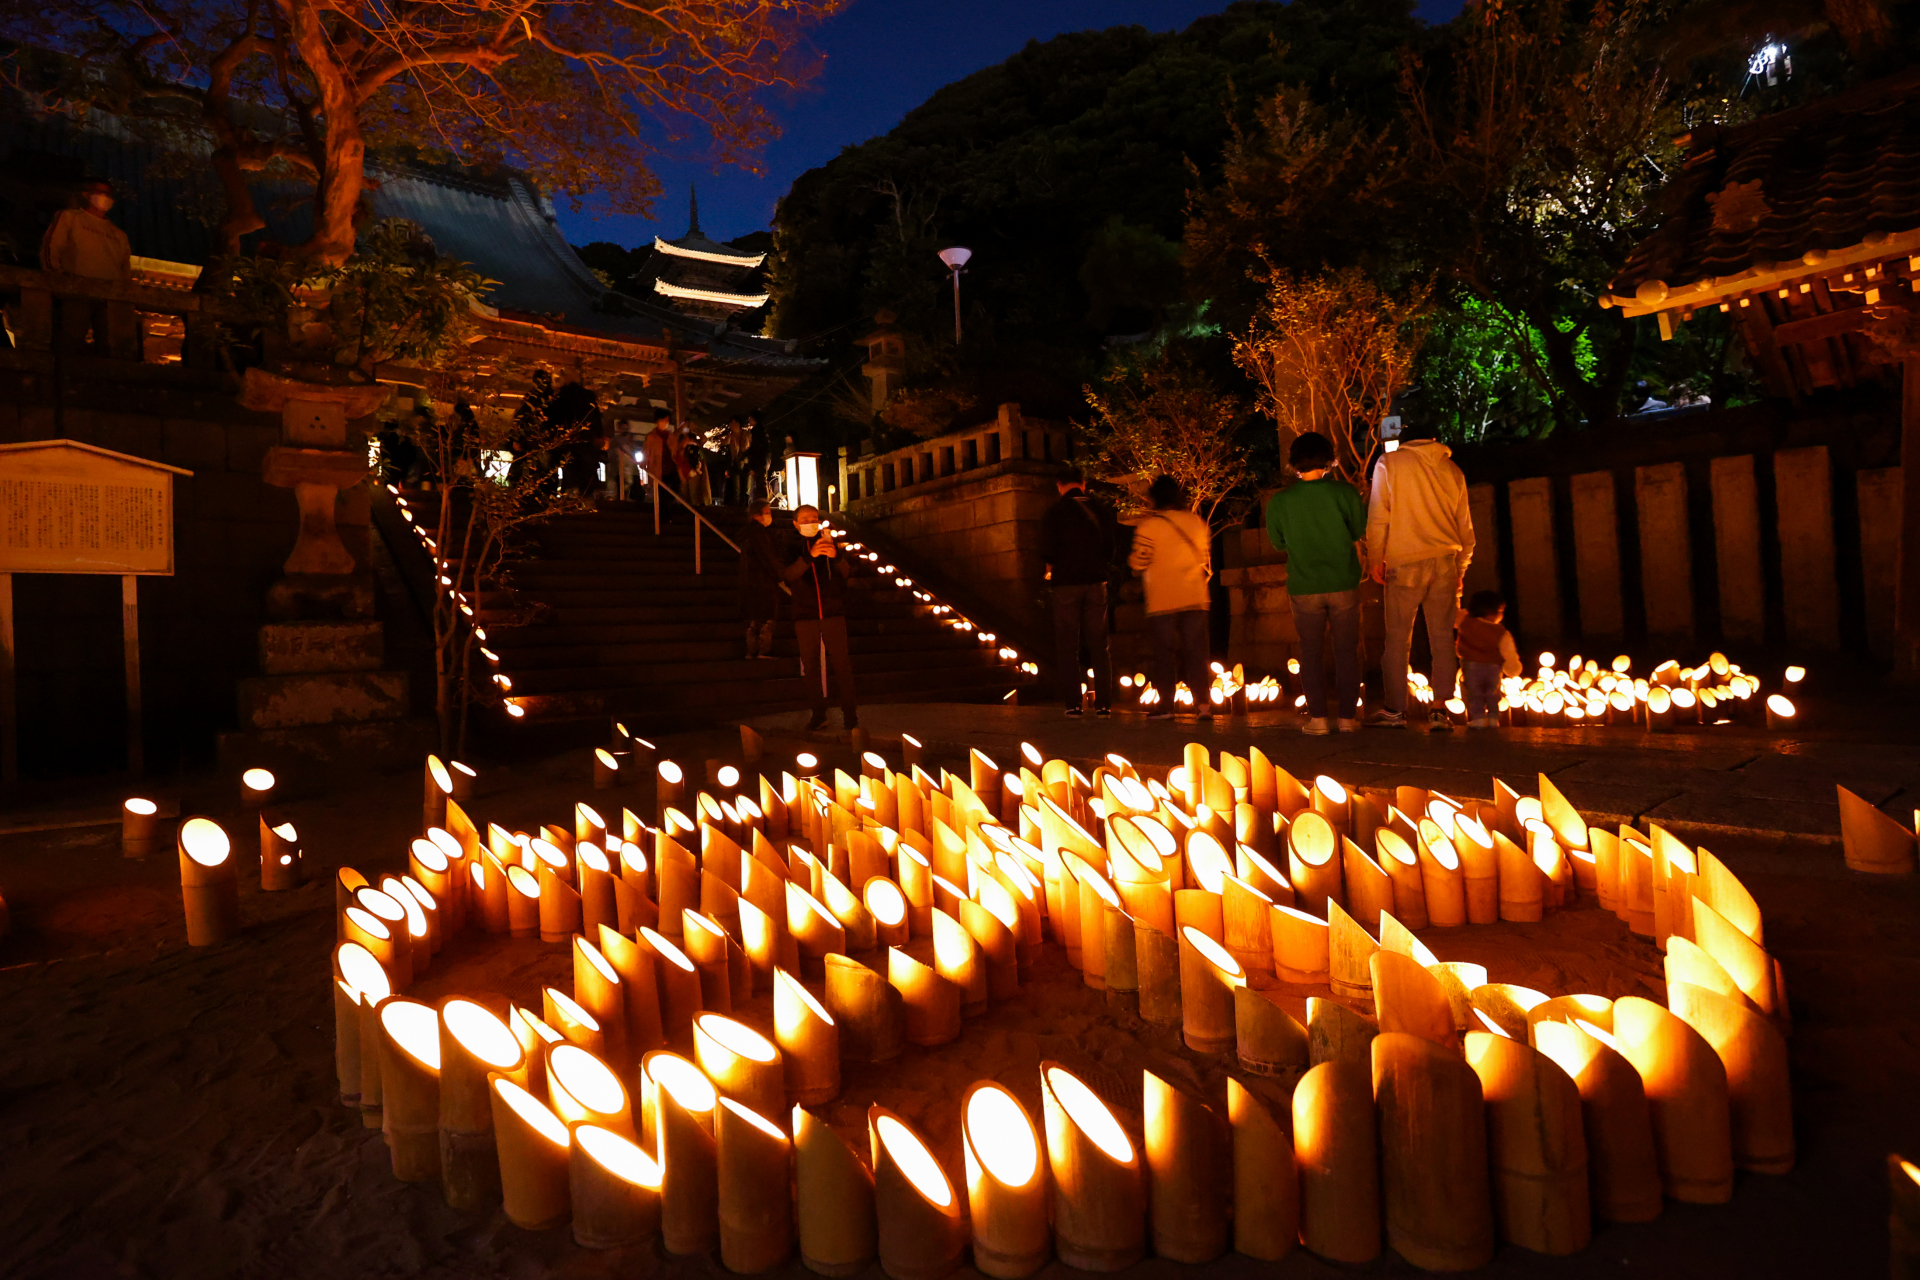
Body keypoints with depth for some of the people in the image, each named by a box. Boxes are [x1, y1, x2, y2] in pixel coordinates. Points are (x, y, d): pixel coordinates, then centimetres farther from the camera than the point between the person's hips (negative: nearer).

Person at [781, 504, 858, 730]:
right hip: (804, 615, 1)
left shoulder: (828, 542, 7)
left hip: (832, 612, -1)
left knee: (841, 663, -7)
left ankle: (850, 713, -3)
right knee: (810, 665, 4)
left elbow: (844, 572, -2)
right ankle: (818, 713, 12)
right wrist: (809, 556, -30)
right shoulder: (792, 548, 6)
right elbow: (788, 575, -13)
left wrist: (836, 556, -25)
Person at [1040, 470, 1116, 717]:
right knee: (1099, 644, 7)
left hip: (1066, 583, -2)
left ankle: (1073, 703, 1)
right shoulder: (1100, 511, 5)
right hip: (1096, 583, 2)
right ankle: (1103, 703, 4)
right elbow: (1111, 548, 3)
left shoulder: (1053, 512, -3)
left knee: (1068, 646, 4)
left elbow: (1048, 551, -10)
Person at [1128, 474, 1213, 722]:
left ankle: (1165, 704, 7)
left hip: (1163, 600, -4)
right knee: (1195, 651, 6)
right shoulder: (1197, 522, 7)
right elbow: (1206, 559, 13)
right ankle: (1203, 704, 3)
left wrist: (1131, 561, 13)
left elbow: (1138, 564, -8)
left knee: (1164, 652, 4)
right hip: (1195, 599, 4)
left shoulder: (1148, 526, -8)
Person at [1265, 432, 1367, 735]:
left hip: (1304, 588, 0)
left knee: (1311, 653, 9)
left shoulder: (1280, 501, -6)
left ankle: (1317, 717, 6)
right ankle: (1346, 716, 12)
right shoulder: (1344, 492, -8)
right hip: (1344, 585, 0)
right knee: (1346, 651, 9)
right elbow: (1361, 533, 4)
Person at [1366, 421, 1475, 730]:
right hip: (1445, 562, 3)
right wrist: (1461, 566, 24)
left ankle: (1395, 710, 6)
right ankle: (1440, 711, 4)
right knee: (1443, 637, 4)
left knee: (1397, 638, 2)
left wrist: (1375, 559, 3)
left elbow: (1378, 516, -3)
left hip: (1405, 563, -3)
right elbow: (1465, 525, 16)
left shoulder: (1389, 464, 2)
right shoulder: (1451, 469, 13)